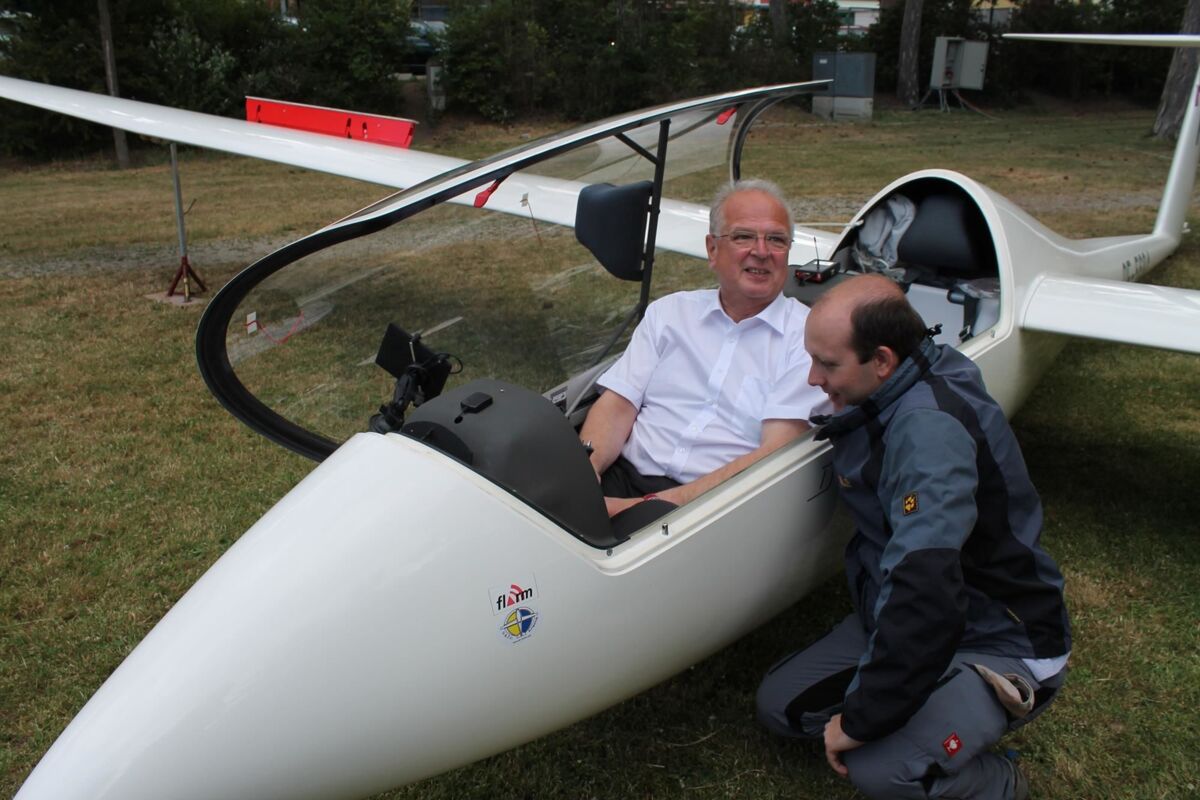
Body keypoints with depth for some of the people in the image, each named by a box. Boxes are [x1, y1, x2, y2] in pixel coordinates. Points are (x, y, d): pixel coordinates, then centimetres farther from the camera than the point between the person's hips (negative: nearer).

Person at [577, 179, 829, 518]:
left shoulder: (808, 336, 1)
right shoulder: (668, 311, 15)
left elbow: (776, 454, -10)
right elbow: (618, 405, 8)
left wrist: (657, 505, -19)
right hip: (625, 477, 4)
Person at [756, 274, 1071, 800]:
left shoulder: (929, 426, -32)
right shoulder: (887, 397, -3)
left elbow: (925, 588, -41)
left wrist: (863, 720, -32)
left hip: (998, 643, -9)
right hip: (902, 618, 9)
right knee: (779, 703, 3)